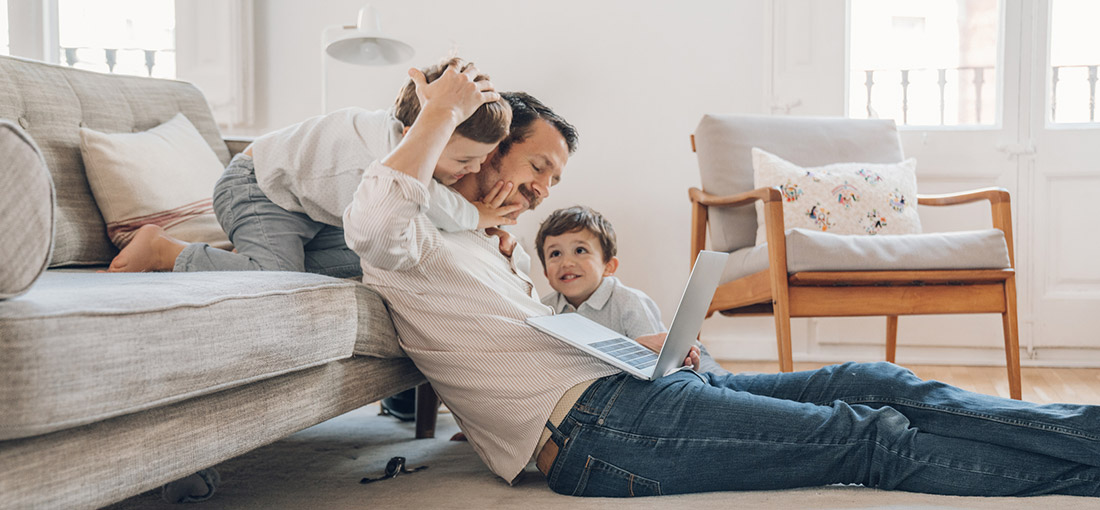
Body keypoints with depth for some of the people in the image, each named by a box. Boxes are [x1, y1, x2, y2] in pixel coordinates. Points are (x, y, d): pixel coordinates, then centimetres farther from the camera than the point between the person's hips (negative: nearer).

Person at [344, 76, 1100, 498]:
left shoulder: (485, 251, 29)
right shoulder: (419, 248, -1)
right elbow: (373, 220, -26)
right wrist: (444, 111, -15)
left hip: (625, 385, 10)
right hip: (594, 426, -10)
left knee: (875, 383, -1)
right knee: (873, 441, -13)